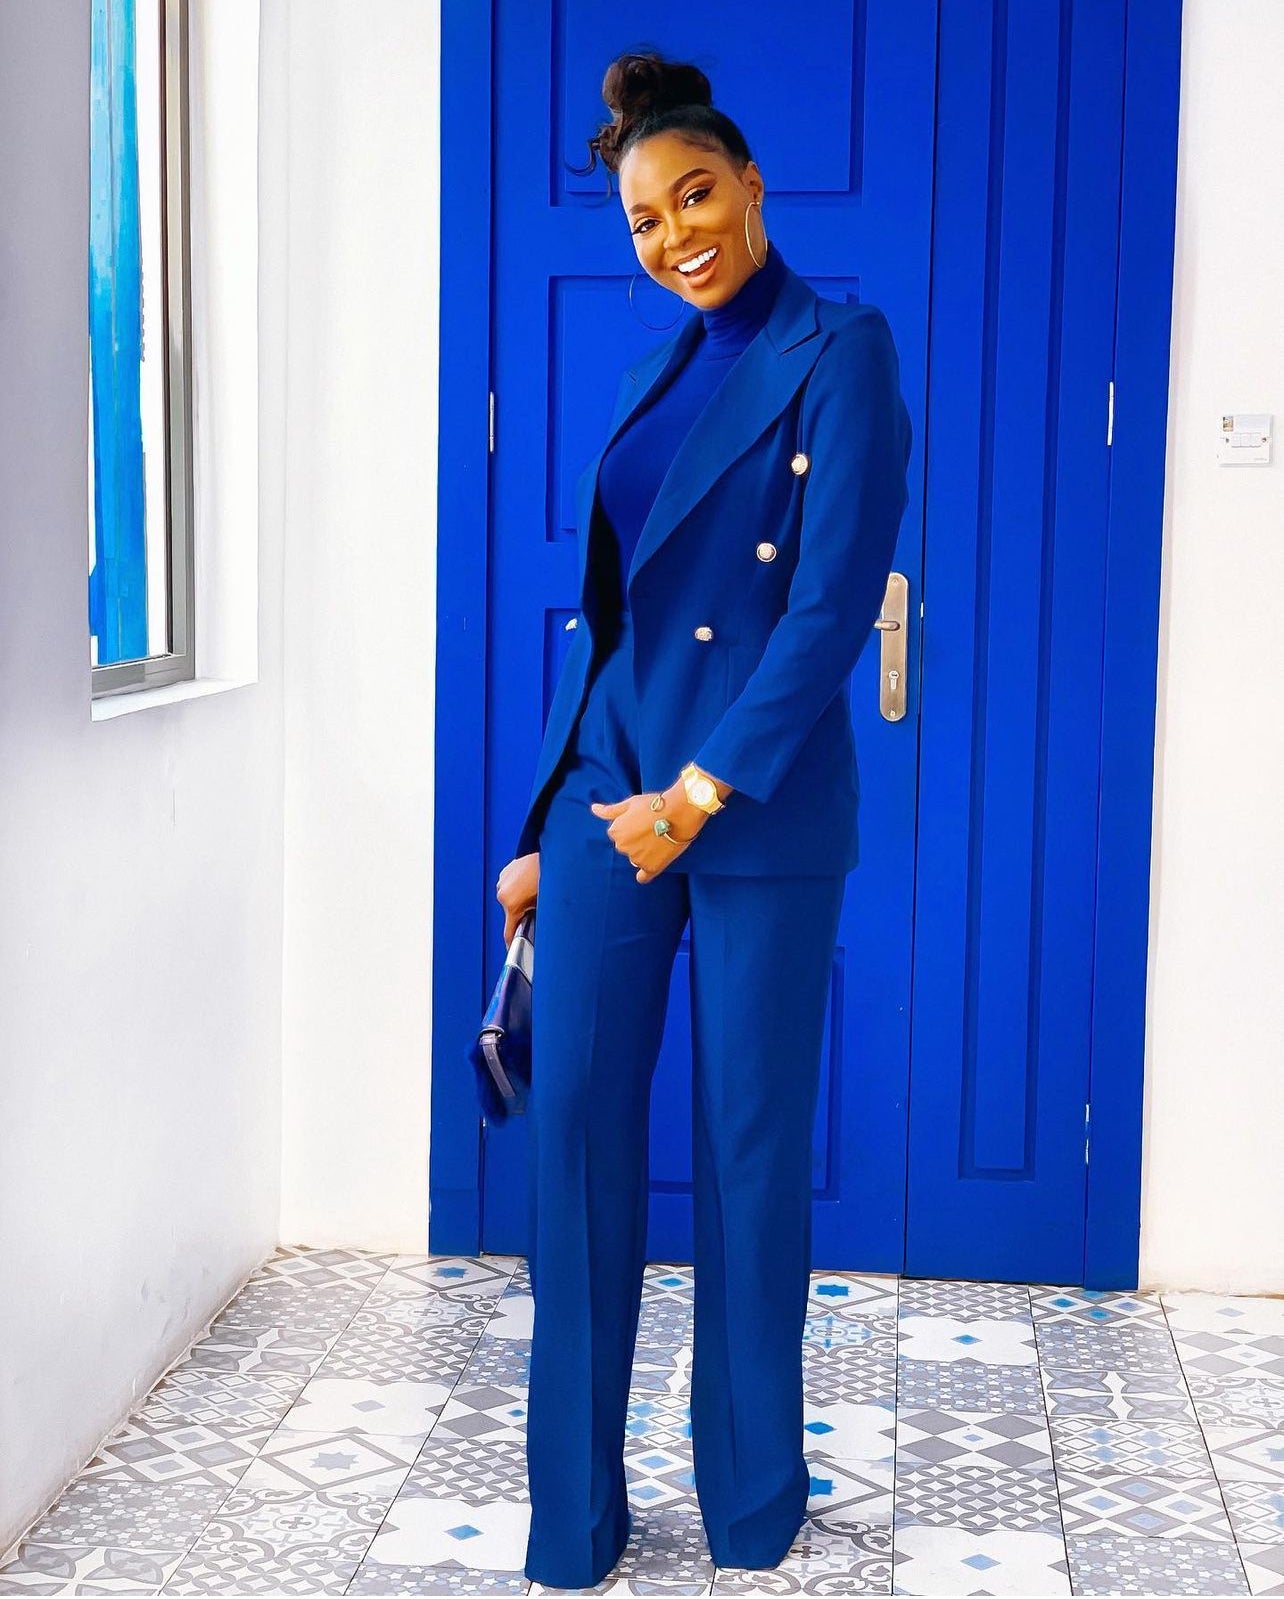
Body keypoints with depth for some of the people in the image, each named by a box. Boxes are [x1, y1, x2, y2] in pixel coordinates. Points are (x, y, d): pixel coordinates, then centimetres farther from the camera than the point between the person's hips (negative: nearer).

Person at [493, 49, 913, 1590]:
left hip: (757, 812, -5)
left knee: (752, 1147, 5)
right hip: (607, 792, 6)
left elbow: (836, 598, -14)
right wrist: (538, 830, 14)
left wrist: (708, 789, -19)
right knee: (575, 1132, 3)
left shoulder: (839, 350, -4)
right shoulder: (649, 382, 15)